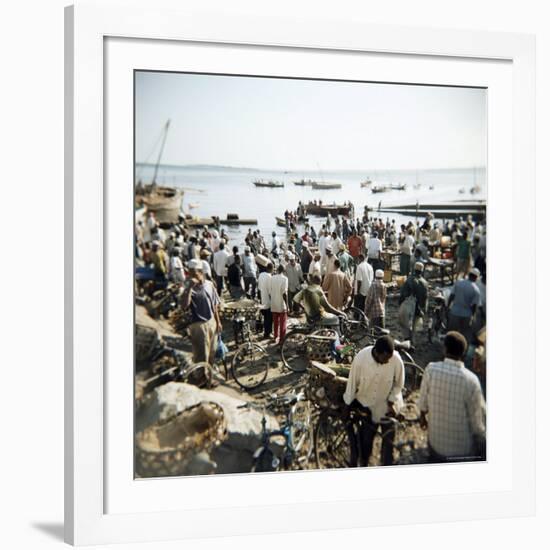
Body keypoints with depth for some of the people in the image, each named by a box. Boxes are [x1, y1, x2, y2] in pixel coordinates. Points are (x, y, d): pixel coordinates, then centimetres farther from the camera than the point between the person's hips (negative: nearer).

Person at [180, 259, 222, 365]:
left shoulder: (209, 284, -1)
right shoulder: (189, 287, -14)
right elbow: (184, 306, -31)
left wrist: (218, 322, 11)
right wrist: (189, 287, -33)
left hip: (212, 323, 5)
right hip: (198, 325, -5)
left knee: (212, 353, 20)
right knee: (201, 357, 0)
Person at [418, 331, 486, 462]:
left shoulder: (431, 369, -17)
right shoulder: (471, 380, -24)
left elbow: (423, 398, -1)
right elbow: (478, 417, -15)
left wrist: (422, 415, 21)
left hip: (436, 443, 3)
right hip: (463, 449, -3)